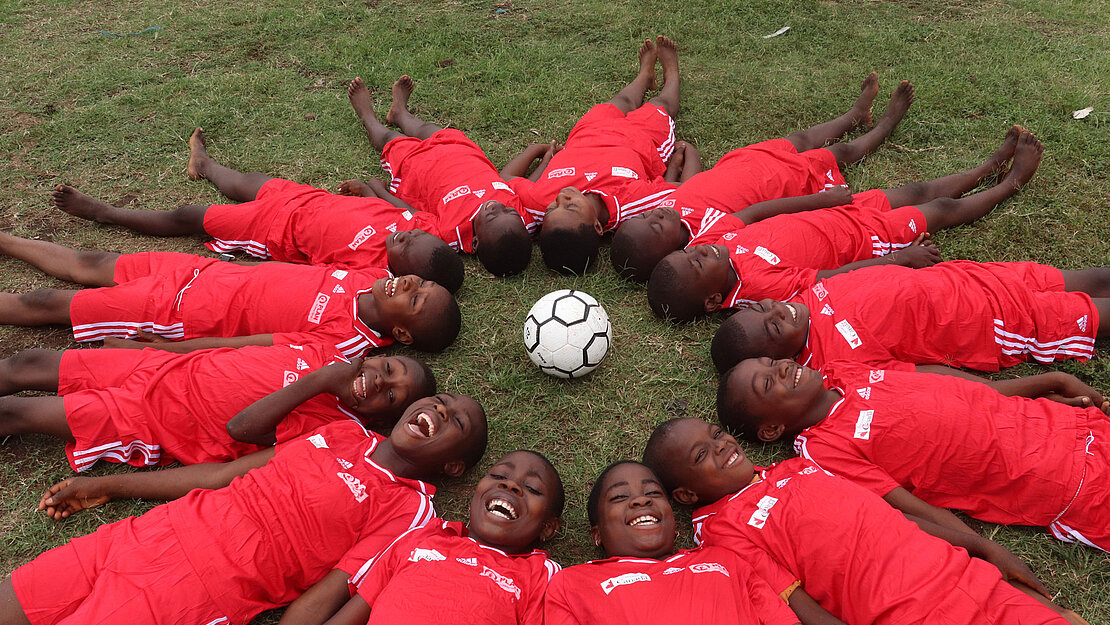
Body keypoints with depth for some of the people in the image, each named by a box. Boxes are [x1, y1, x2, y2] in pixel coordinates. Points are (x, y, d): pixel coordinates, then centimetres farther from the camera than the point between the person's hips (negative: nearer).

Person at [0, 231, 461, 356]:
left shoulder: (345, 342, -32)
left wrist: (141, 351, -17)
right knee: (90, 264, 23)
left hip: (183, 313, -6)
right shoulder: (376, 278, -14)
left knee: (48, 303, 10)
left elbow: (236, 347, -26)